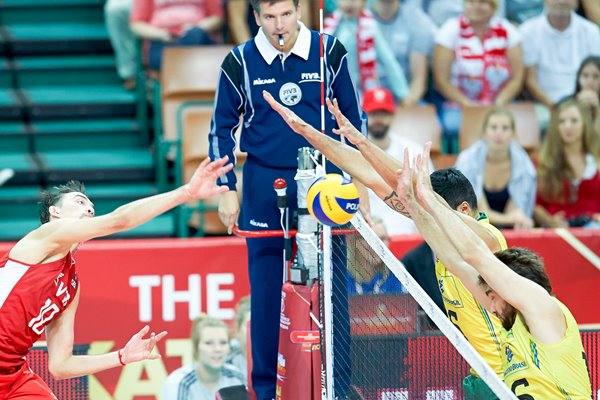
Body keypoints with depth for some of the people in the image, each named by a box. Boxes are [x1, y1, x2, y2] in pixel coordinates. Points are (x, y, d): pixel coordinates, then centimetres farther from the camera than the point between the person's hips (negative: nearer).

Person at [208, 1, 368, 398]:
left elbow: (353, 117, 7)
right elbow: (222, 129, 7)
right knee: (266, 290, 3)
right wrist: (227, 191, 2)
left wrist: (361, 182, 5)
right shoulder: (239, 62, -2)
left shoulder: (330, 51, -2)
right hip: (264, 185, 0)